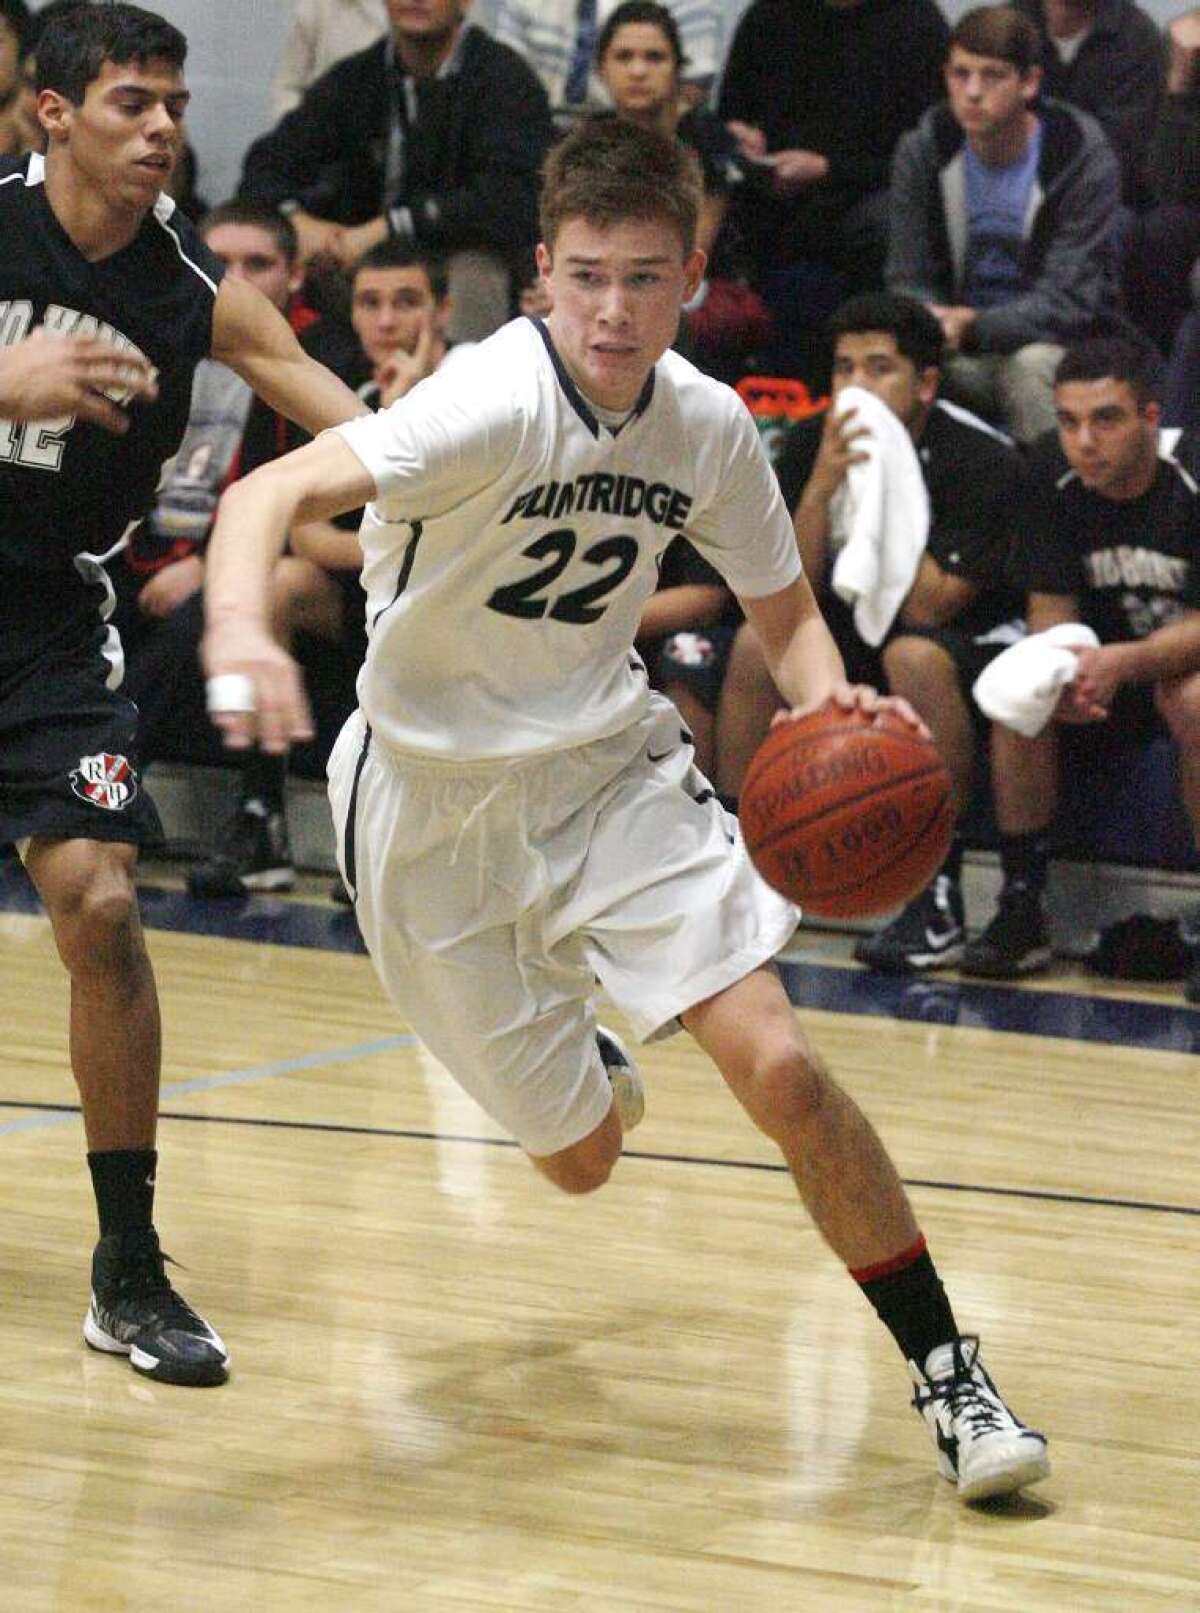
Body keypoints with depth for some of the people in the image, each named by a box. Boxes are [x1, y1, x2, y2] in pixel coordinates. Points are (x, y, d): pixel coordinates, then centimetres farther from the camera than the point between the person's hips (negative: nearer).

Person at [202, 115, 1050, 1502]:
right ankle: (576, 1060, 47)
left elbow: (784, 612, 9)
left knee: (779, 1069, -17)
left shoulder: (708, 425, -8)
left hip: (610, 764, 3)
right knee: (581, 1156, 8)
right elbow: (270, 492, -39)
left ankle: (946, 1374, -4)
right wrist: (239, 632, -60)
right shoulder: (495, 402, -25)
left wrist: (831, 707, -14)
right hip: (436, 800, -3)